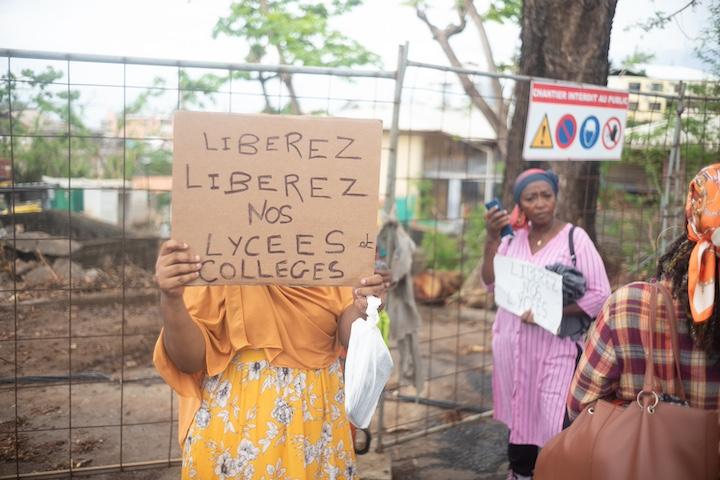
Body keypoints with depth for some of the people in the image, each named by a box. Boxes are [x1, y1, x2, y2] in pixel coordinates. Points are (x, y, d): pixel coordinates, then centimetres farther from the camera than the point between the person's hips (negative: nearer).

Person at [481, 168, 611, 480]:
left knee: (554, 424, -8)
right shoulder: (512, 236, 6)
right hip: (513, 344, 4)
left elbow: (600, 295, -10)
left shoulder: (574, 238, -7)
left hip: (554, 347, -4)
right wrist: (492, 239, -12)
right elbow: (491, 283, -1)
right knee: (520, 415, 16)